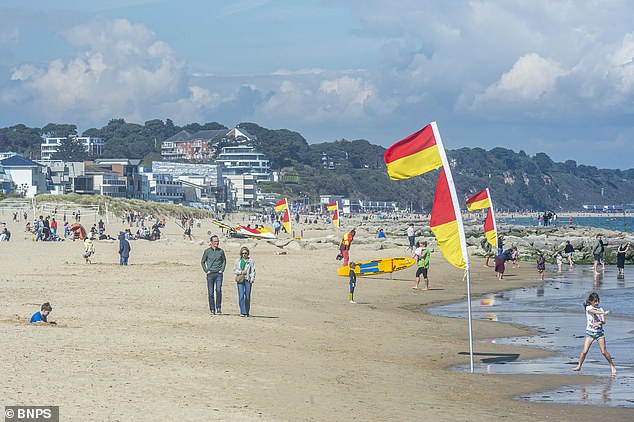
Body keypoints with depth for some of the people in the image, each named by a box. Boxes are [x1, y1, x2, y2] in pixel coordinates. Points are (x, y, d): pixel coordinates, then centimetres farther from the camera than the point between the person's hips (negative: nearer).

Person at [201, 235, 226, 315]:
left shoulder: (221, 251, 6)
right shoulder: (207, 251, 2)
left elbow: (224, 261, 17)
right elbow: (202, 261, 10)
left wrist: (222, 269, 4)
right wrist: (206, 270, 1)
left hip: (219, 274, 0)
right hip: (210, 274, 0)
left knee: (219, 290, -14)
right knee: (210, 292, 1)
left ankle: (218, 307, -2)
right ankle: (212, 309, 8)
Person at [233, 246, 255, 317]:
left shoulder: (251, 261, 8)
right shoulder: (237, 261, 11)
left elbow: (253, 270, 4)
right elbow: (234, 270, 11)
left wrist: (252, 278, -10)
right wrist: (241, 272, -6)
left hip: (248, 280, 0)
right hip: (240, 280, 1)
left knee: (247, 296, 0)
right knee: (241, 296, -8)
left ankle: (247, 312, 12)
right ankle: (242, 312, -7)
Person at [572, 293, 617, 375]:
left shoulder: (600, 309, 4)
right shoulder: (588, 308, -3)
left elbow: (603, 321, -5)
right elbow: (594, 311, -26)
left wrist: (599, 323, -28)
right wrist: (604, 313, -41)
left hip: (599, 332, 1)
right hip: (590, 332, -1)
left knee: (604, 352, -4)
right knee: (584, 351, -6)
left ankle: (612, 366, 8)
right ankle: (579, 366, 10)